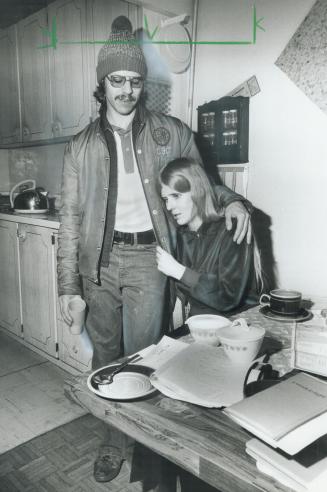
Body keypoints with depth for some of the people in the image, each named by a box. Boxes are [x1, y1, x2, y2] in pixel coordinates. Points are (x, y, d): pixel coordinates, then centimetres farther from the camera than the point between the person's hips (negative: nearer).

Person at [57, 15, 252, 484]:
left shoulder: (171, 133, 2)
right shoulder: (81, 145, 4)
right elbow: (71, 217, 3)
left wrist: (230, 199, -9)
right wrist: (68, 285, -1)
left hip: (147, 256, -2)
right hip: (99, 257, 2)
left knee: (141, 354, 3)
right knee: (105, 351, 12)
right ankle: (114, 437, 33)